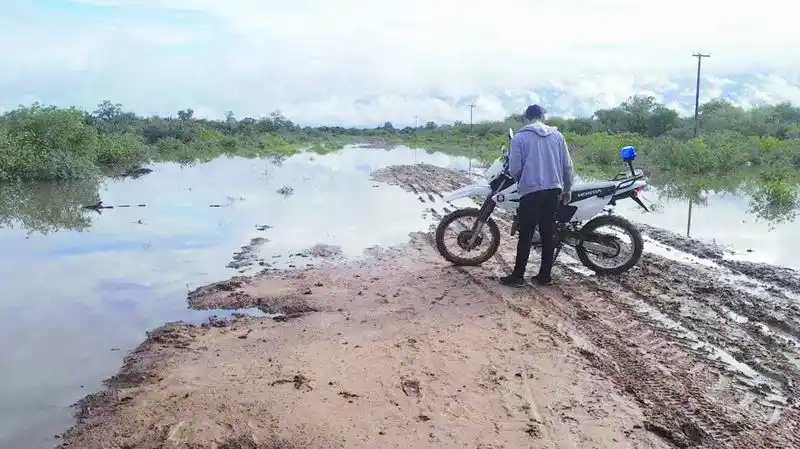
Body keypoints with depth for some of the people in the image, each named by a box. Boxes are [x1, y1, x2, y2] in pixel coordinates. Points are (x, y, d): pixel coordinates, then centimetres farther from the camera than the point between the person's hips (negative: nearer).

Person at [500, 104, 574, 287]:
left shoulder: (519, 137, -4)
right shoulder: (556, 134, 7)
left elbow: (514, 169, -6)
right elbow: (567, 165, 7)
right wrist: (567, 189, 18)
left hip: (531, 192, -4)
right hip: (553, 191, 4)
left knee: (526, 235, 2)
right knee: (548, 234, 10)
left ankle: (518, 276, 6)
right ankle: (545, 275, 15)